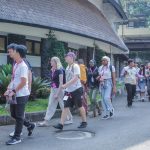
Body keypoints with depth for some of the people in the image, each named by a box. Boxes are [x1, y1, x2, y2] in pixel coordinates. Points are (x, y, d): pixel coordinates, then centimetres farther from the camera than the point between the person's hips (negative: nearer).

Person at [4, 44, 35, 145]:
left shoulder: (23, 66, -16)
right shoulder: (15, 65, 11)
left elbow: (23, 82, -22)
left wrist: (13, 91, -18)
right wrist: (9, 90, 6)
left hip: (21, 95, -9)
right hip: (15, 95, 9)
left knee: (19, 116, 0)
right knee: (13, 114, 16)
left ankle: (17, 137, 10)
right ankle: (30, 125, 32)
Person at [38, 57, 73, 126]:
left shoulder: (59, 70, -14)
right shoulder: (51, 70, 6)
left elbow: (61, 83, -17)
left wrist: (57, 93, -19)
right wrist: (51, 90, 11)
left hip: (59, 89, -7)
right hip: (53, 90, 7)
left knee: (63, 105, 5)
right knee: (50, 105, 3)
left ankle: (70, 119, 23)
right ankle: (46, 121, 2)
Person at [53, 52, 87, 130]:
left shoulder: (75, 66, -12)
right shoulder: (68, 67, 12)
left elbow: (75, 78, -22)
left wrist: (65, 85, -25)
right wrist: (66, 86, 15)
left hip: (76, 89, -7)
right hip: (68, 90, 7)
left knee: (80, 106, 6)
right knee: (66, 107, -1)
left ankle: (84, 122, 22)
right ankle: (61, 124, -4)